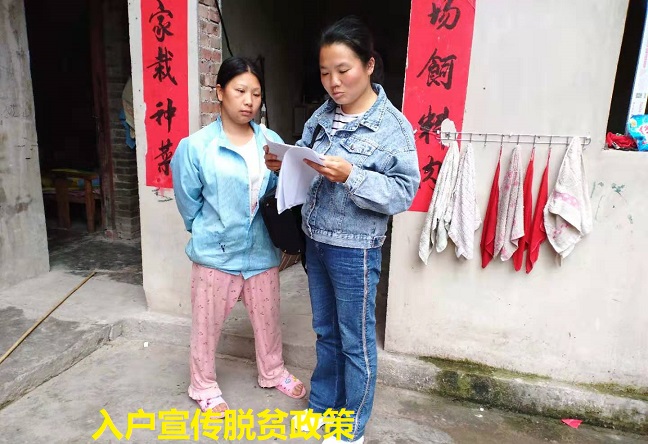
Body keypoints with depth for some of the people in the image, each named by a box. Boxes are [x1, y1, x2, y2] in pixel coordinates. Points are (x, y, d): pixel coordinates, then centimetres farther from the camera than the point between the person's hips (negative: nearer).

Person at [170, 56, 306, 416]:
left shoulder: (271, 141, -3)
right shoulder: (196, 146, -12)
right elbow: (188, 201, -1)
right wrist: (210, 232, 5)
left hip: (262, 249, 3)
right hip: (216, 252, -3)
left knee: (268, 317, 20)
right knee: (208, 325, 14)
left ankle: (272, 372, 46)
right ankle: (204, 387, 38)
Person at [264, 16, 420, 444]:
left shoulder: (392, 125, -13)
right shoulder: (322, 116, 5)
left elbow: (404, 192, -17)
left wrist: (351, 176, -28)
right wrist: (284, 166, -8)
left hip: (354, 248, -6)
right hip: (315, 240, 6)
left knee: (356, 340, 11)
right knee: (325, 331, 22)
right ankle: (323, 405, 43)